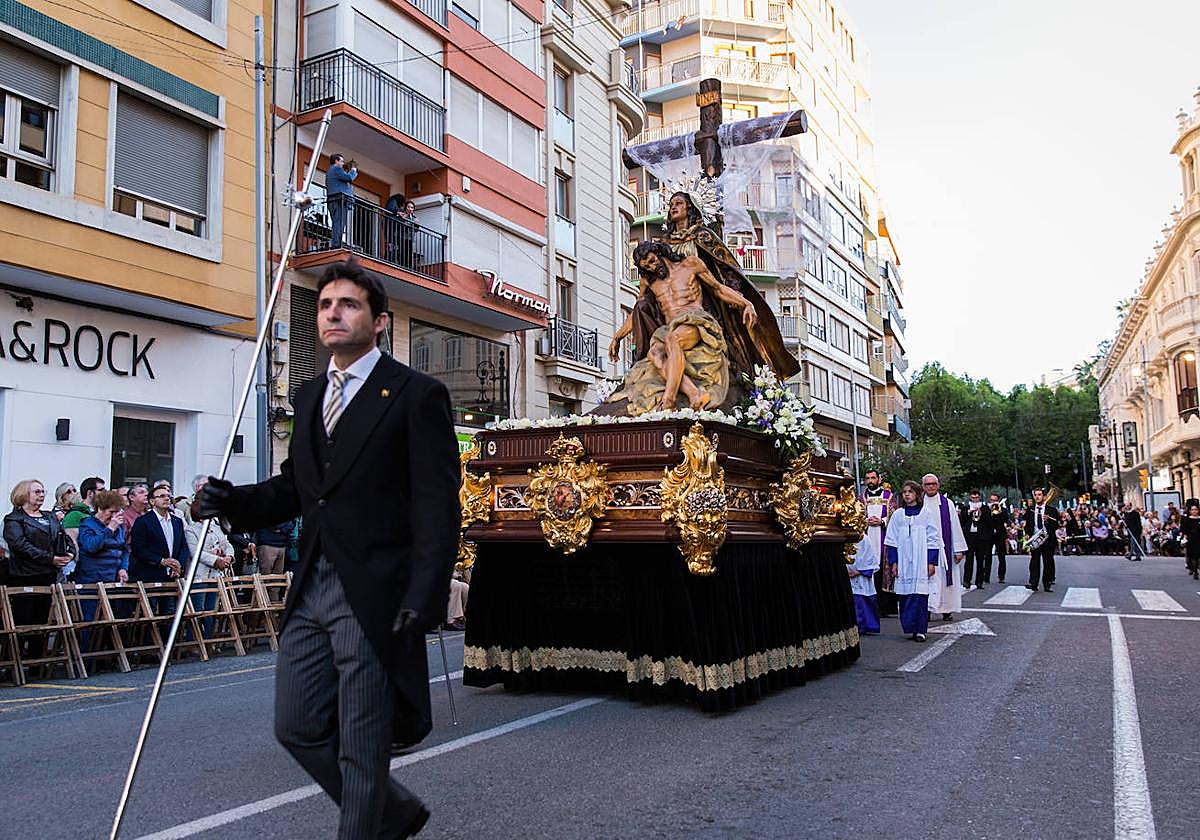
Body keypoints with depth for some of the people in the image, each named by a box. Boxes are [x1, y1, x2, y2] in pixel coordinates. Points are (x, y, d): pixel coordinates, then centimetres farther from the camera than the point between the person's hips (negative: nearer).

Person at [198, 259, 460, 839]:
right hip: (311, 591, 8)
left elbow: (438, 505, -12)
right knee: (297, 727, 14)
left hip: (374, 597, -7)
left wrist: (424, 598, -20)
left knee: (361, 748, 3)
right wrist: (235, 502, 1)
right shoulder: (310, 395, 16)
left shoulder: (416, 395, -7)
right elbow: (294, 485, 20)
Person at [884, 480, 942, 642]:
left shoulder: (925, 513, 3)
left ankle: (920, 630, 1)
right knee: (905, 596, -1)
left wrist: (932, 562, -3)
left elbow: (933, 539, 3)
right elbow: (892, 540, 9)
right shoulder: (898, 515, 8)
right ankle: (910, 628, 8)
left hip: (921, 563, -2)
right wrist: (893, 562, 2)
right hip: (904, 563, 2)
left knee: (920, 596, -5)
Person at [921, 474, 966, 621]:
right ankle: (926, 609, 0)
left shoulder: (947, 503, 3)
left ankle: (946, 610, 14)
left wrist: (958, 550, -3)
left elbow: (955, 527, 2)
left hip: (944, 547, 0)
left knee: (944, 579, 4)